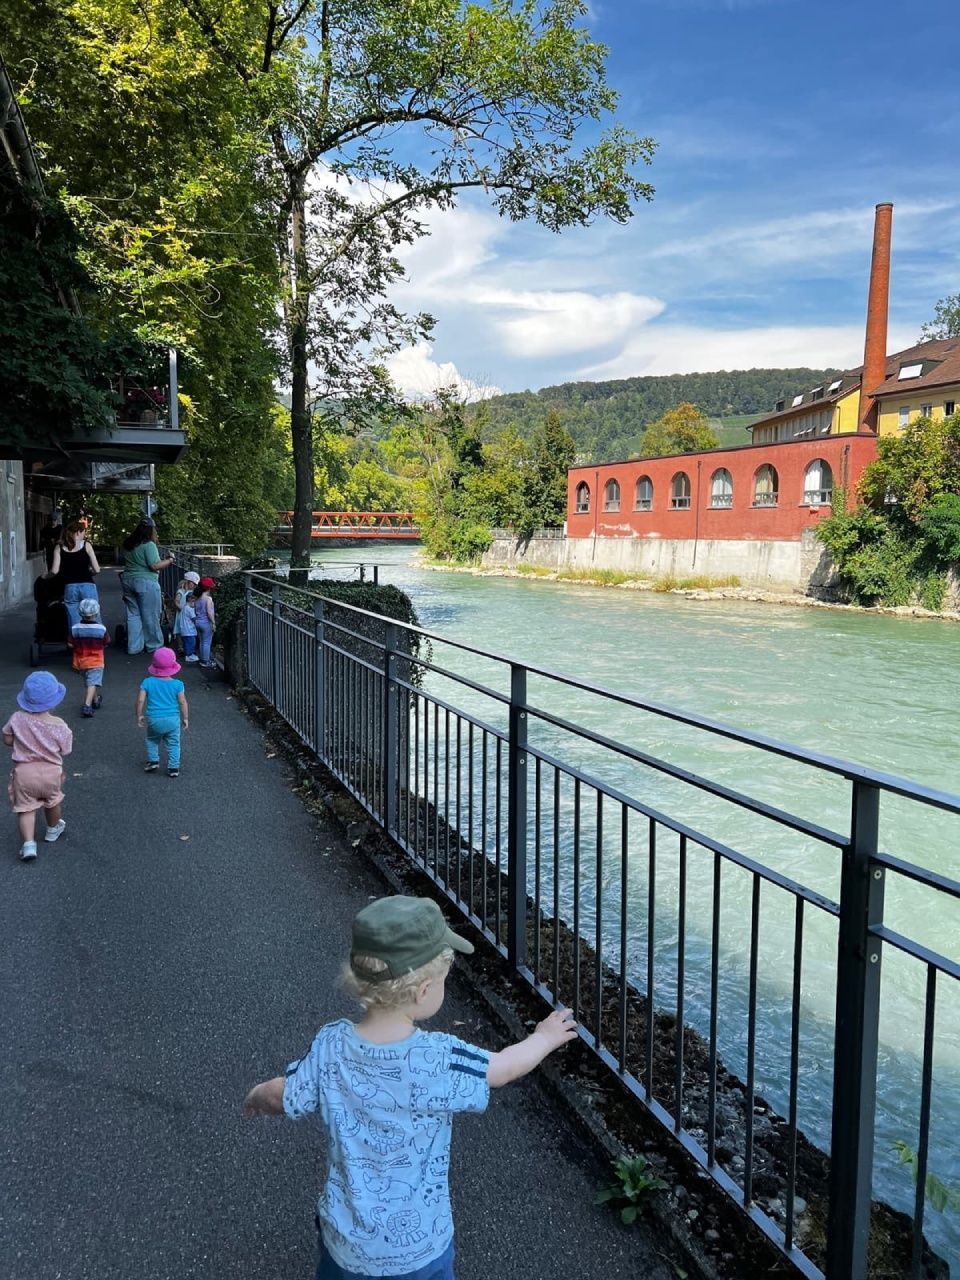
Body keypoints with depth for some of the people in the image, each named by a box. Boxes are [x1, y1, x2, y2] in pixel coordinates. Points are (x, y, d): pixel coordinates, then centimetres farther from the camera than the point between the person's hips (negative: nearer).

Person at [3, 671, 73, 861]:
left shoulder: (17, 719, -14)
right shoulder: (58, 725, -18)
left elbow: (7, 739, 0)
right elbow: (65, 751, -7)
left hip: (24, 772, 0)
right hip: (51, 772, 0)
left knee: (26, 808, 9)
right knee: (53, 802, 25)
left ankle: (28, 844, -4)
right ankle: (53, 830, 47)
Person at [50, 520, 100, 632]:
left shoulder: (59, 547, 5)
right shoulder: (86, 545, 1)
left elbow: (54, 571, -2)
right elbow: (96, 569, -1)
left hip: (69, 588, 2)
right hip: (87, 586, -2)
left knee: (74, 626, 4)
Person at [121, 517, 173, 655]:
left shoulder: (128, 544, 9)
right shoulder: (149, 545, -14)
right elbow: (155, 566, -18)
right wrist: (169, 561, -4)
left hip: (128, 581, 7)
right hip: (146, 583, -7)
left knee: (133, 615, 11)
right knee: (150, 617, 4)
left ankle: (134, 646, 14)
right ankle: (153, 646, 13)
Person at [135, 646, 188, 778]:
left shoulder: (147, 682, -7)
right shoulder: (177, 684, -8)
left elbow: (140, 700, -7)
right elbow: (183, 702, -5)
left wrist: (139, 715, 7)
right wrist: (185, 718, 7)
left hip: (154, 720, 1)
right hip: (172, 719, -1)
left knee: (152, 741, 26)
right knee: (173, 744, 11)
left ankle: (153, 761, 20)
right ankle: (173, 768, 9)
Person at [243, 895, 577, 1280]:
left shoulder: (329, 1046, -19)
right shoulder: (438, 1059, -28)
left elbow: (281, 1096, -4)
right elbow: (502, 1068, -11)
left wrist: (256, 1097, 19)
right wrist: (544, 1038, 8)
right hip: (419, 1248, -2)